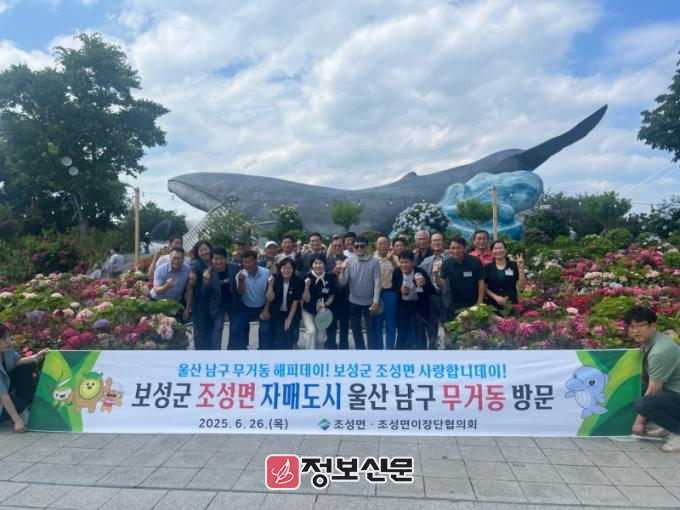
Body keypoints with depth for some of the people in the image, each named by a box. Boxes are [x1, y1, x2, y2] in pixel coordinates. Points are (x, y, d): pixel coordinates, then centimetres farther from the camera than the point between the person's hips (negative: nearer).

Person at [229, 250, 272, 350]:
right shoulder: (241, 274, -13)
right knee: (234, 329, -9)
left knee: (265, 330, -14)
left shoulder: (266, 272, -16)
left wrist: (266, 310, -9)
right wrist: (241, 281, -40)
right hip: (245, 308, 1)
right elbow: (240, 292, -22)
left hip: (262, 308, -1)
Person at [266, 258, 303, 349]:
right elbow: (270, 298, -15)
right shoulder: (275, 280, -10)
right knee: (277, 337, -7)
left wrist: (289, 318, -9)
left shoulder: (298, 282, -14)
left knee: (289, 337, -5)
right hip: (277, 313, 1)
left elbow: (296, 302, -10)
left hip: (291, 313, -1)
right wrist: (270, 285, -30)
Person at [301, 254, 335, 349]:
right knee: (311, 331, -23)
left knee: (320, 338, 6)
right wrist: (307, 286, -32)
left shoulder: (330, 277, -13)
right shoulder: (307, 277, -18)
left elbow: (331, 296, -1)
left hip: (322, 311, 2)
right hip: (308, 311, -2)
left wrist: (324, 305, -19)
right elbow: (306, 299, -17)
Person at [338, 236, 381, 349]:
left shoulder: (374, 262, -11)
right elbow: (343, 282, -8)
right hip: (354, 302, 3)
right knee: (356, 330, 12)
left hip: (369, 302, -3)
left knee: (371, 330, 4)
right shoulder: (349, 261, -6)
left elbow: (377, 283, -11)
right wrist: (343, 271, -27)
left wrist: (375, 302, -14)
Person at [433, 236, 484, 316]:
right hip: (455, 304, 2)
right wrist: (436, 276, -33)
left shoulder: (475, 261, -15)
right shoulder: (446, 264, -9)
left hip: (474, 302, -1)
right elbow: (441, 285, -12)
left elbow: (481, 282, -8)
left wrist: (480, 302, -11)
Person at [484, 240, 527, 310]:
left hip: (510, 304, 0)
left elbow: (522, 286, -3)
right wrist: (495, 297, -11)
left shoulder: (514, 265, 3)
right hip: (493, 304, 0)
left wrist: (520, 268, -11)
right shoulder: (487, 267, 4)